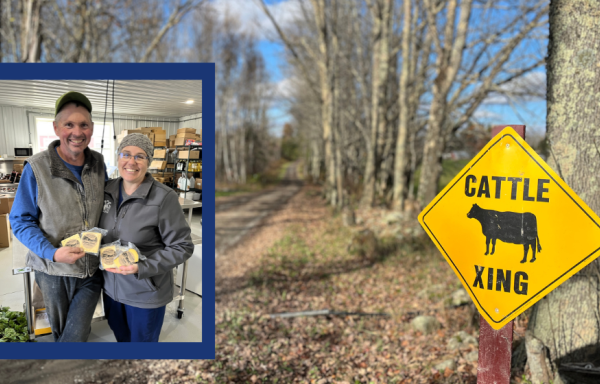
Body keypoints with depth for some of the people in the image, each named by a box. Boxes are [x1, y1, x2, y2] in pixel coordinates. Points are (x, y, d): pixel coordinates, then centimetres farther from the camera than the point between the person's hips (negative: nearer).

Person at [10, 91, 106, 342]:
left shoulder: (98, 164, -3)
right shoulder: (36, 169, -13)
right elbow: (21, 222, -9)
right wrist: (52, 253, -24)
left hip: (92, 269, 1)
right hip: (54, 270, -1)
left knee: (75, 336, 3)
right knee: (59, 331, 22)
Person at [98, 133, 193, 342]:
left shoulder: (164, 198, -22)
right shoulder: (108, 190, -2)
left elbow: (182, 247, -19)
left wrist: (142, 268, -27)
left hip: (146, 292, -5)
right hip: (111, 285, 6)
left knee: (142, 340, 16)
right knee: (120, 335, 27)